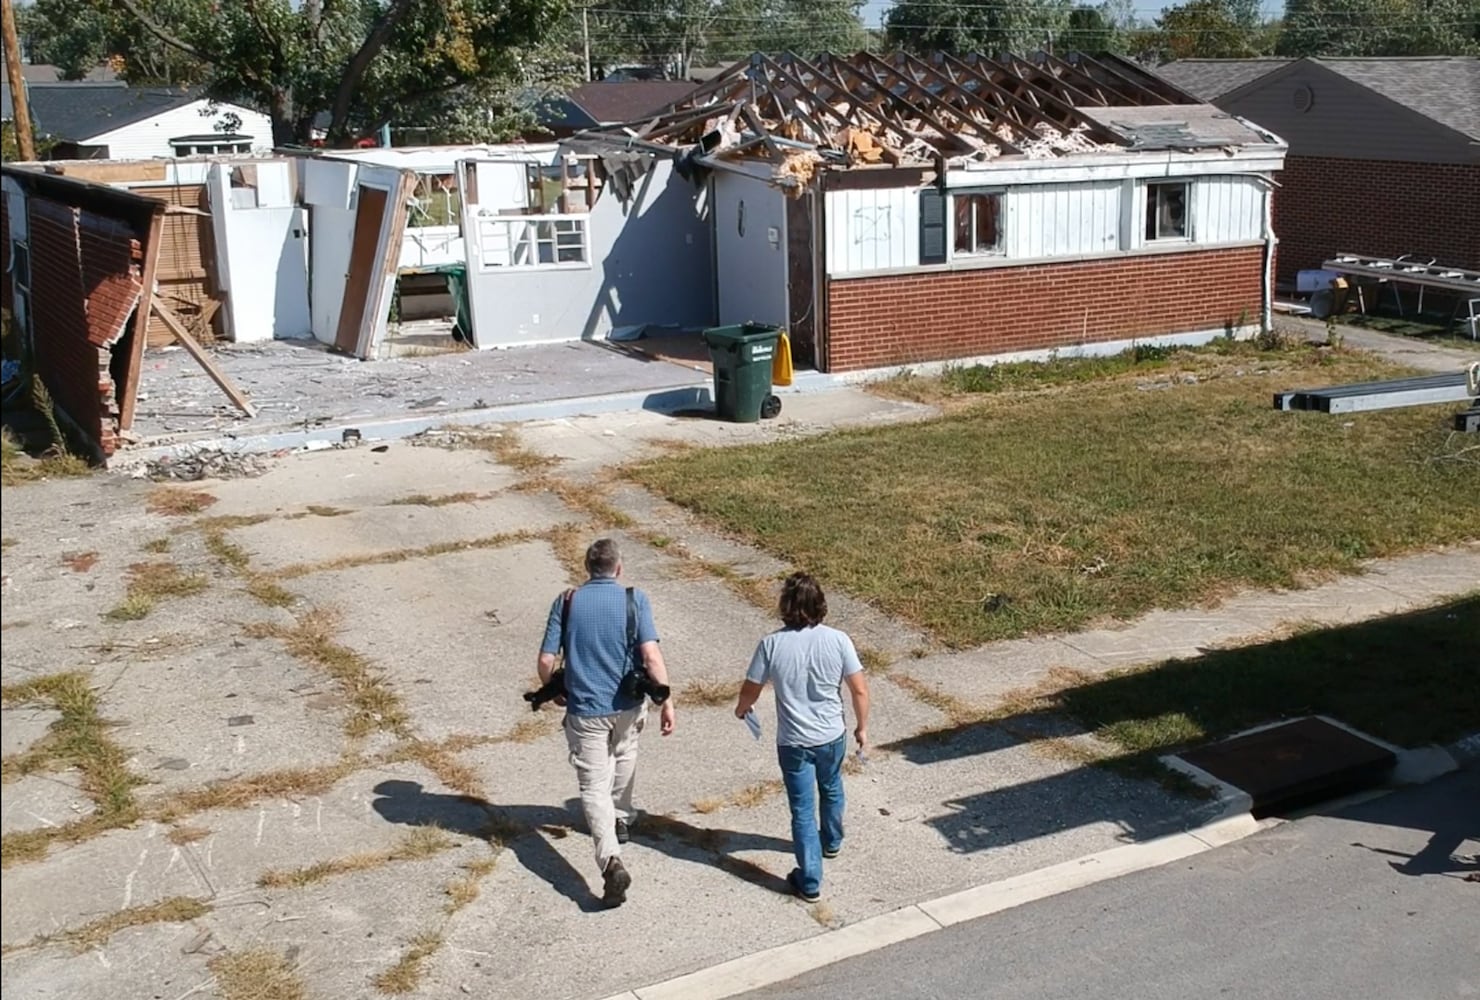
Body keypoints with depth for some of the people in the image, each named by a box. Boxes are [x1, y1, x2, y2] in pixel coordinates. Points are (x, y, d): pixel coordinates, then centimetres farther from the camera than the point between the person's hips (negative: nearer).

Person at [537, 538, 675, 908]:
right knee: (623, 759, 30)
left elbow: (545, 662, -6)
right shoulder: (634, 599, -6)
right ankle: (620, 820, 49)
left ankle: (611, 860, -18)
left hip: (584, 709, -1)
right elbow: (651, 655, -16)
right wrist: (666, 701, -11)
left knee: (594, 785, 0)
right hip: (627, 705, 2)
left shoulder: (566, 602, -4)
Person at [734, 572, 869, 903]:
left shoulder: (772, 644, -18)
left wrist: (741, 709, 17)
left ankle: (810, 882, 13)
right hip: (832, 736, 2)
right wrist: (862, 727, 8)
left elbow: (750, 691, -6)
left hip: (793, 742, -2)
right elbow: (860, 690, -9)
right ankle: (831, 841, 53)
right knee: (831, 790, 29)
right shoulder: (838, 640, -15)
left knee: (803, 810, 9)